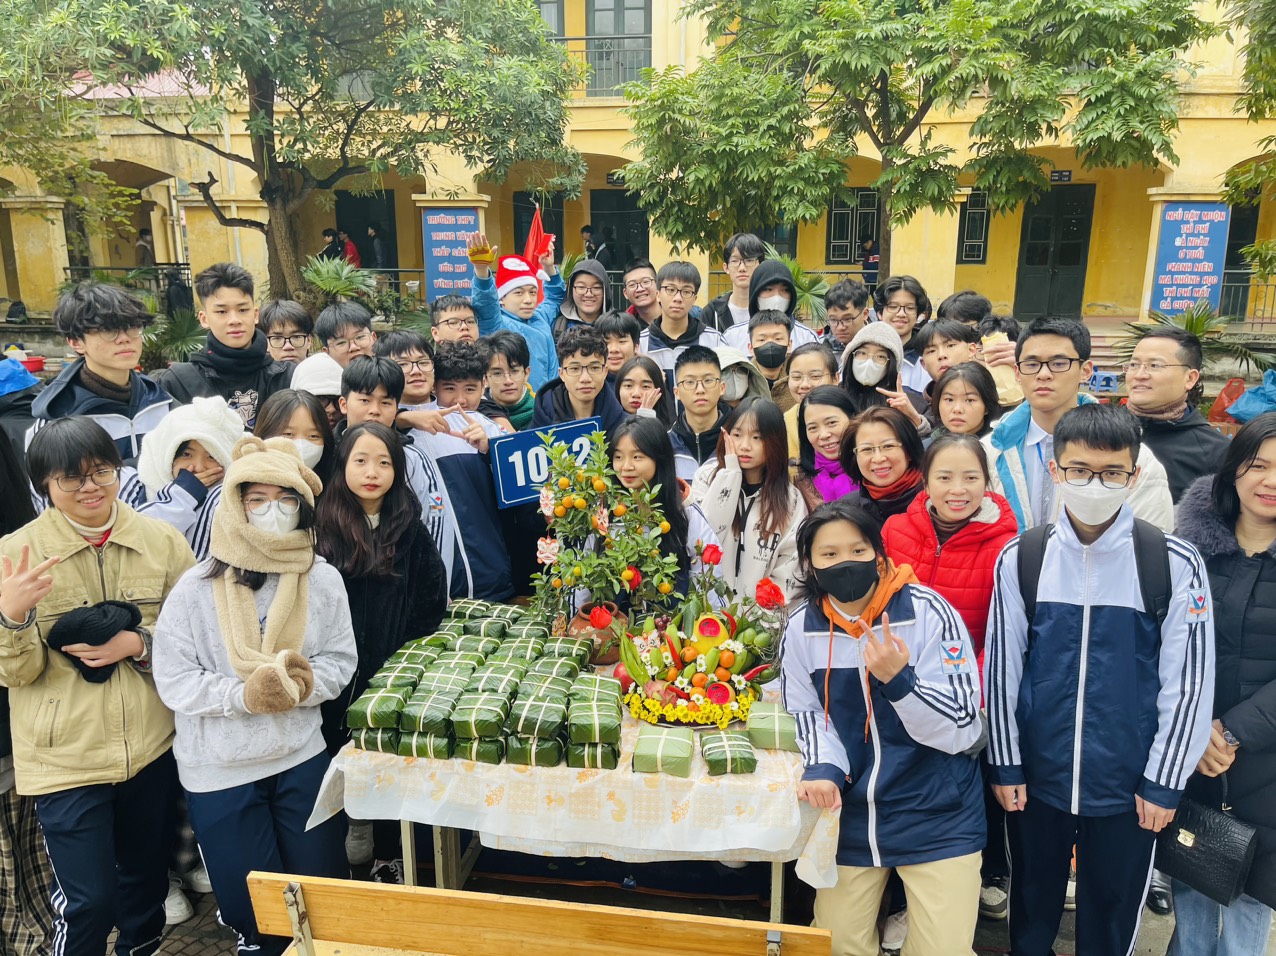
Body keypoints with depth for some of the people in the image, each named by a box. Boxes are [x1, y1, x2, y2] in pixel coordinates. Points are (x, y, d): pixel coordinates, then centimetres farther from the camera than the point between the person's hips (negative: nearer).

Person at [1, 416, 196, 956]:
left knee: (147, 875, 22)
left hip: (153, 749, 3)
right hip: (65, 760, -2)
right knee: (88, 901, 4)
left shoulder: (163, 541, -5)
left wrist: (140, 645, -17)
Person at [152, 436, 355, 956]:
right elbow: (174, 680, -12)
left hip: (301, 757, 2)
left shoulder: (322, 579, -7)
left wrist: (305, 683, -22)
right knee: (253, 911, 14)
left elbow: (340, 661, -3)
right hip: (218, 770, -1)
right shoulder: (196, 587, -13)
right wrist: (245, 695, -23)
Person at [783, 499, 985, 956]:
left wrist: (898, 679, -31)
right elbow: (809, 712, 4)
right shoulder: (803, 627, -6)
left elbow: (961, 730, -15)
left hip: (937, 816, -3)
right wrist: (824, 769, -15)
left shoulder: (927, 612, -17)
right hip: (850, 814, 3)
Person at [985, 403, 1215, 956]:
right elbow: (1002, 668, -1)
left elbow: (1188, 683, -5)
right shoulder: (1020, 560, -6)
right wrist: (1004, 764, 1)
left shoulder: (1175, 565, -9)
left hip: (1127, 786, -1)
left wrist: (1163, 783, -4)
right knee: (1032, 910, 19)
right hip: (1036, 777, 1)